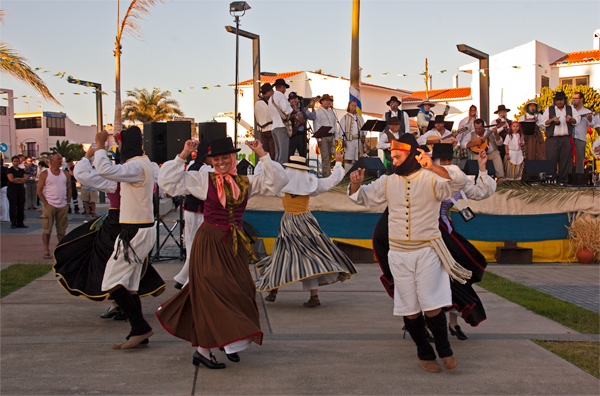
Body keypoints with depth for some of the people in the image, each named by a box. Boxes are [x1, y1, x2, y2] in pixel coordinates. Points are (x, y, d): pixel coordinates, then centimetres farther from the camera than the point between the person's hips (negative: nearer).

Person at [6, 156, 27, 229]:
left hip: (21, 190, 5)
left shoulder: (22, 170, 14)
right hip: (12, 189, -5)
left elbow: (25, 179, 1)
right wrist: (21, 180, -7)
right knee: (13, 206, -7)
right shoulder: (9, 170, 0)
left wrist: (17, 179, -12)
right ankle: (13, 223, -6)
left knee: (21, 207, 3)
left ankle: (20, 223, 8)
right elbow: (11, 179, -14)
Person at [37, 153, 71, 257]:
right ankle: (46, 251, 4)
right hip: (49, 205, -3)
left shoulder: (65, 174, 10)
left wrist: (67, 203, 6)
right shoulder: (45, 174, -1)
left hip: (62, 206, 3)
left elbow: (69, 189, 15)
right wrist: (46, 204, -9)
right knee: (47, 230, -2)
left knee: (61, 229, 6)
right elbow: (39, 191, -2)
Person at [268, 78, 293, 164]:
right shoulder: (280, 95, -4)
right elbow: (286, 110, -18)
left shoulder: (271, 98, 26)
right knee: (283, 155, -12)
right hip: (282, 127, -9)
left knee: (277, 154, 8)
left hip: (274, 127, 9)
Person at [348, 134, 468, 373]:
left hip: (427, 252, -3)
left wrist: (433, 168, -36)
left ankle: (444, 350, 12)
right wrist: (356, 184, -6)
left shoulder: (432, 179, -5)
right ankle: (424, 353, 23)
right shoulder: (387, 182, 7)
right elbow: (362, 198, 16)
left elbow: (458, 183, -22)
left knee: (432, 306, -8)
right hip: (399, 254, 4)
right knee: (409, 309, 7)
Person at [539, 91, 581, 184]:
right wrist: (552, 119, -12)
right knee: (551, 159, -8)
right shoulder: (549, 110, 12)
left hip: (566, 138, 1)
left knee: (565, 159, -4)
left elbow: (577, 120, 12)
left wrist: (571, 119, -10)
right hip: (552, 138, -1)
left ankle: (563, 179, 1)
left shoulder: (571, 109, 16)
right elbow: (543, 122, 7)